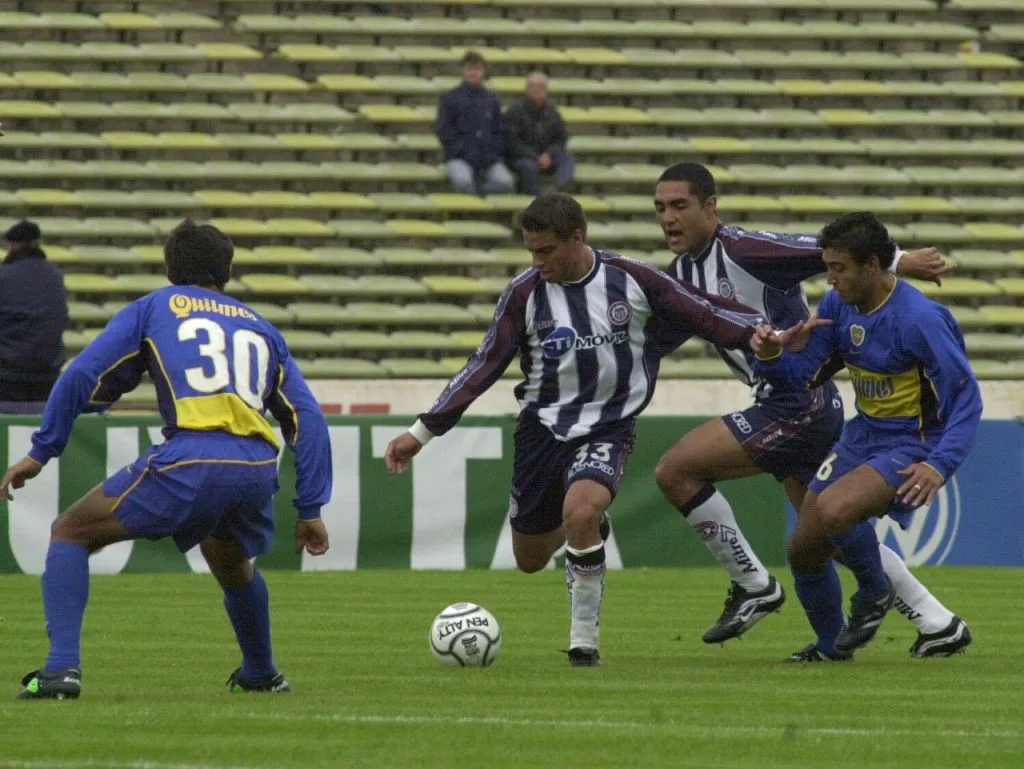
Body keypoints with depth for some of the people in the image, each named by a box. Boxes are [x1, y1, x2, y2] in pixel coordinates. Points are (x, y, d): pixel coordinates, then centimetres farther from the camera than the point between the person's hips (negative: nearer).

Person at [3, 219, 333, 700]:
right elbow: (307, 418, 20)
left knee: (70, 534, 11)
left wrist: (41, 452, 16)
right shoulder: (260, 328, 27)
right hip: (258, 470, 4)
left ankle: (62, 667, -5)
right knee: (233, 566, 37)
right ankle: (260, 674, 47)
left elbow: (81, 377, 10)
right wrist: (310, 509, 20)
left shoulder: (154, 308, 19)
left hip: (189, 462, -4)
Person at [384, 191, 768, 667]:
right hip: (542, 426, 3)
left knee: (580, 510, -32)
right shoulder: (524, 294, -5)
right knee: (529, 560, 9)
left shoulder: (632, 281, -8)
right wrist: (423, 432, -2)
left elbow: (703, 314, -1)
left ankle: (584, 640, -16)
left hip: (608, 426, -3)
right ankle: (589, 528, 47)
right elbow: (484, 366, 0)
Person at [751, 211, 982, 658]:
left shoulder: (918, 319, -24)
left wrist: (940, 466, -31)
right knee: (804, 550, 7)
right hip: (861, 437, 8)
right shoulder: (838, 305, -2)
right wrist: (772, 355, -17)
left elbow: (965, 397, -20)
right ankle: (830, 646, 32)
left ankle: (874, 593, -3)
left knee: (833, 509, -32)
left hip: (911, 447, -8)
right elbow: (802, 373, 6)